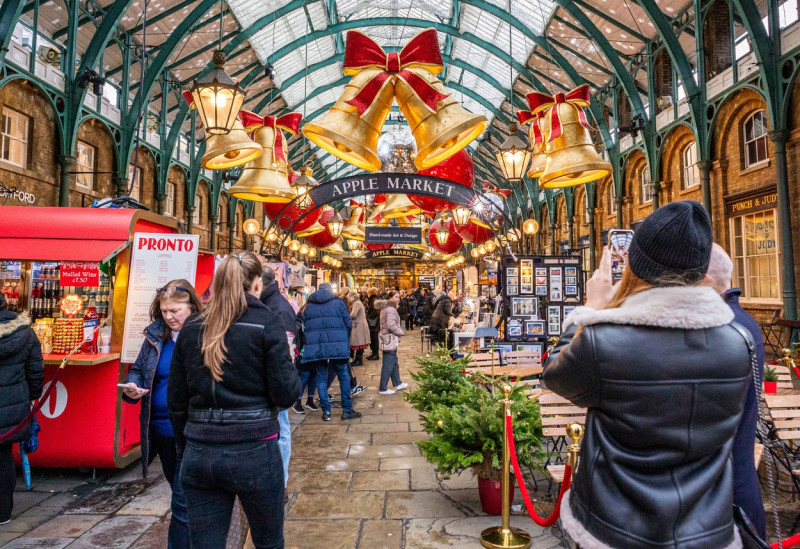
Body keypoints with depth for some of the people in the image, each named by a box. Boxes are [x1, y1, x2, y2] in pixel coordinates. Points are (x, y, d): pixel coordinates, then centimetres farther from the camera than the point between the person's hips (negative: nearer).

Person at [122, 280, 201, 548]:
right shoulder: (155, 335, 4)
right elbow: (137, 370, 14)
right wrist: (132, 387, -6)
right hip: (160, 430, 6)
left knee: (183, 503, 2)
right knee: (183, 496, 22)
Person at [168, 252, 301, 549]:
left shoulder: (191, 326, 4)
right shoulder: (266, 323, -9)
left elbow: (176, 400, 7)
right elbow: (286, 394, -10)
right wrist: (289, 362, 8)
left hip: (199, 453, 4)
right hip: (254, 451, -3)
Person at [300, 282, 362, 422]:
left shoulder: (309, 306, 11)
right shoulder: (338, 303, 3)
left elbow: (304, 327, 11)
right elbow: (348, 324, 1)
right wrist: (344, 340, 16)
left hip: (315, 347, 3)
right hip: (337, 346, -2)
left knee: (321, 379, 9)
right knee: (344, 377, 7)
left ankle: (326, 411, 9)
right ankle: (347, 410, 9)